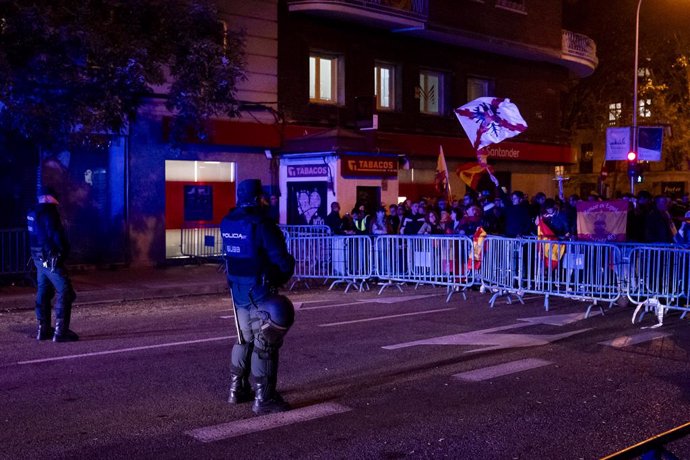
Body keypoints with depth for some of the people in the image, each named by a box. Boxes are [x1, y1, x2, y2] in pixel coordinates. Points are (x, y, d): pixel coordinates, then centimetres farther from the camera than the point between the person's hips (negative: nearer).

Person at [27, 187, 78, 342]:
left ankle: (43, 329, 19)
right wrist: (63, 250, -6)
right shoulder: (49, 212, -14)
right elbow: (56, 234, -19)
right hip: (51, 258, -10)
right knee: (65, 292, -8)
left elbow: (36, 236, 17)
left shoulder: (32, 213, 13)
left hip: (38, 257, 10)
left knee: (43, 292, 15)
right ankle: (60, 331, -11)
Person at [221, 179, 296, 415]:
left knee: (244, 339, 21)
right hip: (259, 288, -8)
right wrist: (286, 271, 1)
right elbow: (279, 256, -17)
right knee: (265, 343, -1)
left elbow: (230, 253, 11)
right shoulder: (260, 222, -18)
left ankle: (237, 389, 29)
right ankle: (263, 399, 2)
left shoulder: (227, 222, 7)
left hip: (237, 286, 8)